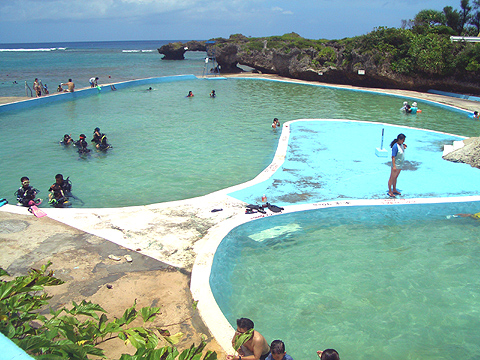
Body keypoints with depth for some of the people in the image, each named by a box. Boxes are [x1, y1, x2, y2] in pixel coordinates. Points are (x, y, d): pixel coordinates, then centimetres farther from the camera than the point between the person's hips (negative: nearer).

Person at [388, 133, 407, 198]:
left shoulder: (401, 144, 5)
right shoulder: (395, 146, -20)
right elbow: (393, 157, -22)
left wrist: (404, 147, 4)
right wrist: (394, 166, -26)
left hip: (400, 165, 9)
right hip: (396, 165, -9)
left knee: (395, 178, 19)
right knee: (392, 178, 2)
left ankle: (394, 190, 31)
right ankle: (390, 192, 10)